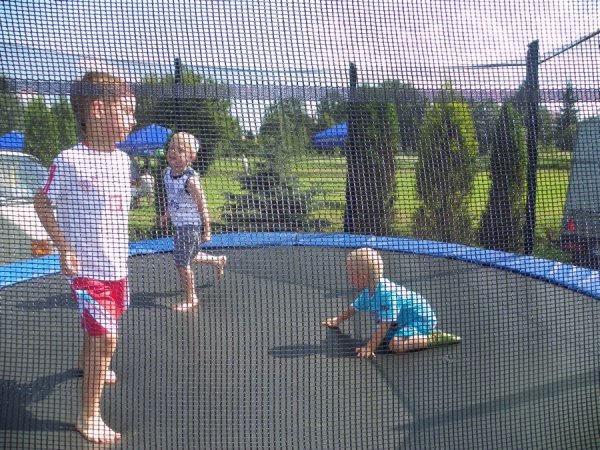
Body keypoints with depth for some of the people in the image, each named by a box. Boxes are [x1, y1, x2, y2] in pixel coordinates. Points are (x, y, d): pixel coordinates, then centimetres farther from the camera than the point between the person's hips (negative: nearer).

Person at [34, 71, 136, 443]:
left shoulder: (121, 160, 4)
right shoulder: (70, 161, -18)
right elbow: (42, 202, -7)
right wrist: (64, 248, -11)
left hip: (117, 266, 7)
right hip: (87, 267, -7)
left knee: (101, 328, 26)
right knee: (106, 336, -12)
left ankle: (87, 363, 56)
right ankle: (90, 416, 3)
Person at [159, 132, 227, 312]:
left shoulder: (191, 179, -25)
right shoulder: (167, 173, -1)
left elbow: (203, 206, -19)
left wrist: (207, 230, -16)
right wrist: (167, 215, 21)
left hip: (191, 225, -8)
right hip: (179, 225, 8)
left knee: (181, 262, -5)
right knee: (189, 257, 24)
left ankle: (191, 298, 13)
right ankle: (218, 260, 49)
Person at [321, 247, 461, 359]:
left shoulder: (386, 292, -30)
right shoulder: (369, 291, 1)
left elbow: (385, 324, -31)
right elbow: (355, 307, 21)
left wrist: (370, 347, -31)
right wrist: (338, 320, 34)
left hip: (421, 319, -10)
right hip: (404, 320, 10)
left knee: (396, 345, -28)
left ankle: (437, 337, -17)